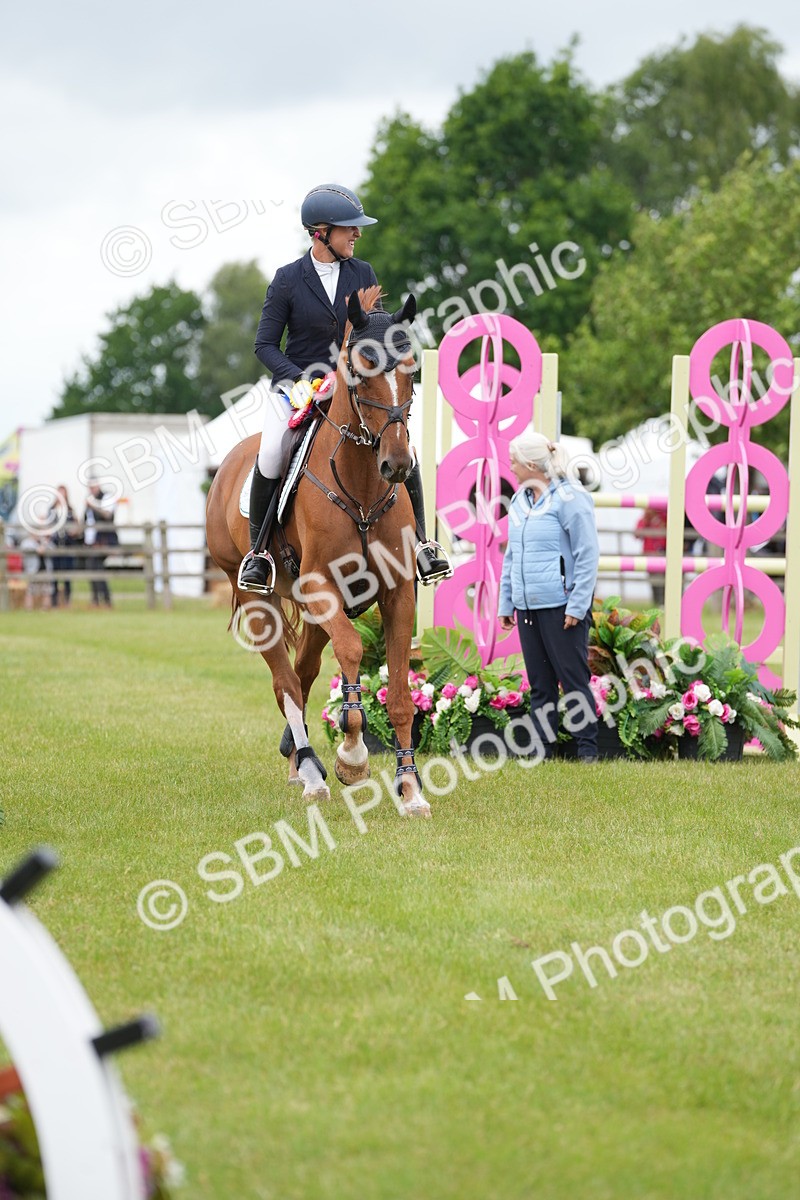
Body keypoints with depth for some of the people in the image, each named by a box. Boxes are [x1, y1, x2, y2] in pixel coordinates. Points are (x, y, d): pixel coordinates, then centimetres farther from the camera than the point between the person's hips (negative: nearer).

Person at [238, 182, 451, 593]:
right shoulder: (288, 280, -8)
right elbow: (265, 345, -5)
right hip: (296, 385, -3)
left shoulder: (363, 274, 1)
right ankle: (258, 548, -5)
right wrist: (298, 381, -20)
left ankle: (420, 541, 5)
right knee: (270, 458, -25)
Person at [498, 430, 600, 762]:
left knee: (573, 679, -2)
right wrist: (505, 604, 17)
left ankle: (587, 749, 4)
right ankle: (543, 749, 15)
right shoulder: (519, 501, 13)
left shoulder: (568, 498, -11)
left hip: (561, 607, -7)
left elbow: (588, 555, -12)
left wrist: (577, 606, -15)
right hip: (527, 607, 7)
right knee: (540, 683, 10)